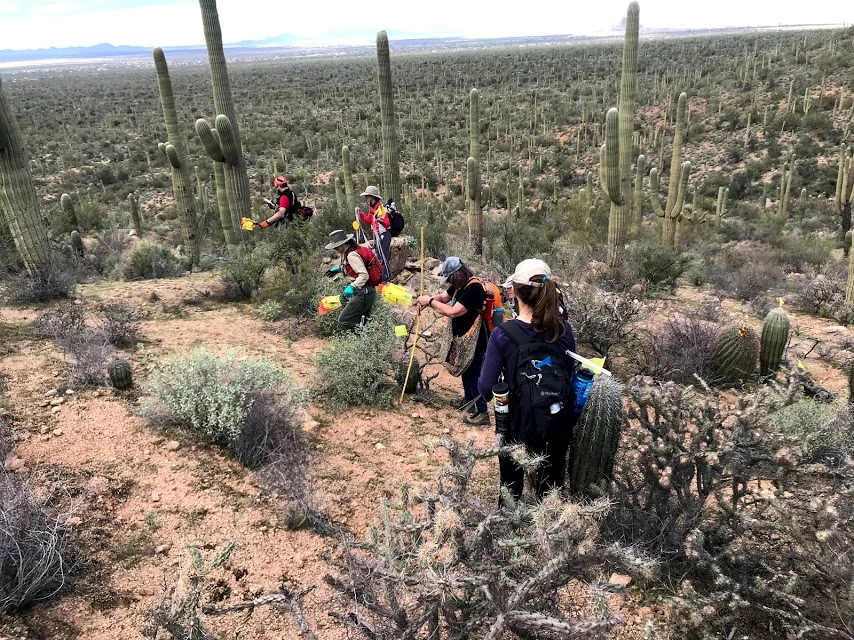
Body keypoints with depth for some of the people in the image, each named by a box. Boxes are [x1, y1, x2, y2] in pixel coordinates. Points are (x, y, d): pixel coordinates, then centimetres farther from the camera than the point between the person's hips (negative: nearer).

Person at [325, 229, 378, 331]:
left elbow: (364, 275, -26)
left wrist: (352, 287, -36)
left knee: (343, 322, -9)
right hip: (368, 292, 11)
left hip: (363, 293, -11)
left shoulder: (352, 255, -18)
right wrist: (339, 268, 24)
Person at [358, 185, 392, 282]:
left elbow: (387, 224, -21)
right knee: (380, 256, 17)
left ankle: (387, 278, -1)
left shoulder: (381, 208, -19)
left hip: (383, 235, -9)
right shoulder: (371, 208, 8)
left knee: (384, 257, -7)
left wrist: (381, 220, -41)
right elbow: (369, 221, 22)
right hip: (376, 235, 9)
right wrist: (360, 213, 14)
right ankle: (382, 277, 28)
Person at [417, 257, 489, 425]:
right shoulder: (460, 285, 4)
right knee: (465, 370, 22)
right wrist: (429, 300, -12)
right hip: (464, 337, 10)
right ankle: (469, 400, 40)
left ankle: (481, 412, 4)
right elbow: (443, 297, 11)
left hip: (475, 340, -10)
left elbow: (453, 311, -32)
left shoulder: (474, 288, -28)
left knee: (473, 373, -4)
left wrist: (430, 301, -22)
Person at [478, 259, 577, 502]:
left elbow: (486, 388, -17)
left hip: (517, 424, -2)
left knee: (512, 489, 20)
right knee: (551, 489, 21)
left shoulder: (503, 334, -18)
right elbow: (570, 374, 4)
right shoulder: (564, 329, -9)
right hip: (558, 424, 3)